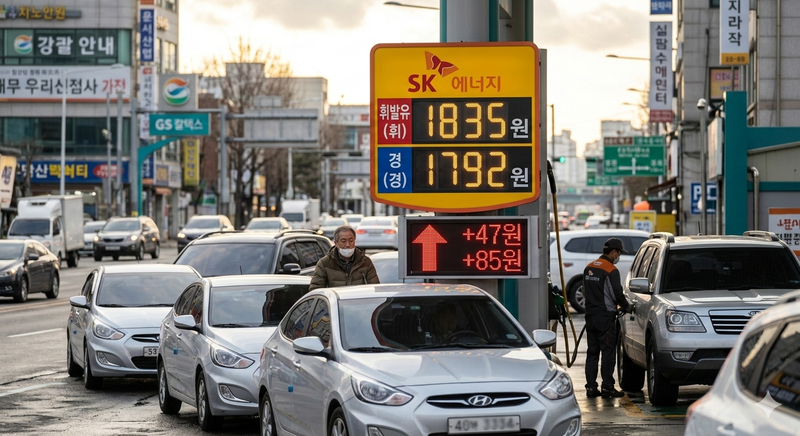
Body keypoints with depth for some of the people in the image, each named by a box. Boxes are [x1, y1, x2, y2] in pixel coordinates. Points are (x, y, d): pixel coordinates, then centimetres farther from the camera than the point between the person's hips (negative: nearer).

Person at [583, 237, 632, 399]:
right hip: (605, 316, -7)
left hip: (590, 314, 7)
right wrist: (627, 306, 4)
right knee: (608, 352, -2)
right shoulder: (611, 270, -14)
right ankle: (607, 388, -2)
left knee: (592, 352, 10)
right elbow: (617, 294, -13)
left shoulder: (589, 268, 11)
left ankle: (591, 387, 10)